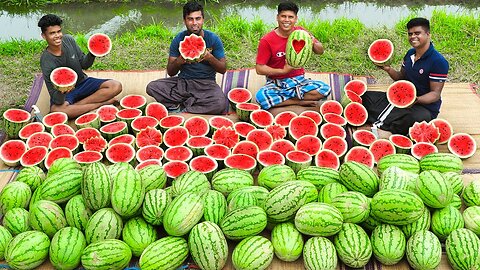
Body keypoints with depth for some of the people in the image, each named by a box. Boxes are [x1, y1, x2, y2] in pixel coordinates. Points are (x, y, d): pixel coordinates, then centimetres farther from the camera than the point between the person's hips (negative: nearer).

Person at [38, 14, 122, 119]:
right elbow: (57, 101, -26)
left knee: (116, 86, -18)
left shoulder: (69, 40, -10)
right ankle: (102, 103, -25)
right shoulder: (46, 61, -23)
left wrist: (92, 54, -17)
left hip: (83, 82, 4)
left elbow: (84, 64, 3)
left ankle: (76, 105, -17)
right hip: (65, 93, -4)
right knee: (56, 109, -40)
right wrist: (61, 91, -48)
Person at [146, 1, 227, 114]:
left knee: (220, 104, -34)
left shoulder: (213, 39, -5)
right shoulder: (178, 40, -2)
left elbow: (223, 69, -2)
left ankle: (178, 107, -15)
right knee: (151, 87, -21)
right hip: (182, 81, 2)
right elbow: (170, 72, 1)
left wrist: (209, 57, -21)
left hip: (206, 83, -1)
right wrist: (179, 61, -22)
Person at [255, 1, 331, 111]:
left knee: (325, 89, -25)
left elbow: (320, 51, 9)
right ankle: (300, 101, -16)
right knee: (260, 96, -35)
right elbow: (259, 68, -10)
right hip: (276, 83, -2)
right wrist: (283, 70, -20)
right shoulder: (267, 40, -11)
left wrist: (313, 44, -15)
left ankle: (280, 98, -13)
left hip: (299, 80, 3)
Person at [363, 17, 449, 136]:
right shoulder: (410, 53, 6)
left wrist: (416, 99, -38)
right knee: (365, 96, -3)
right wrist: (388, 69, -4)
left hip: (425, 106, -7)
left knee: (420, 117, -45)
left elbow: (435, 94, -18)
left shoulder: (438, 62, -17)